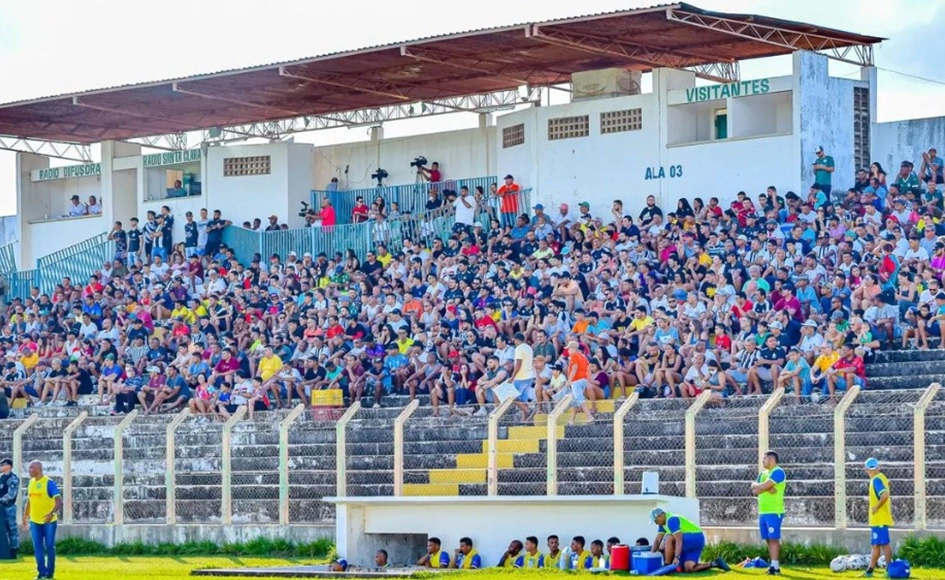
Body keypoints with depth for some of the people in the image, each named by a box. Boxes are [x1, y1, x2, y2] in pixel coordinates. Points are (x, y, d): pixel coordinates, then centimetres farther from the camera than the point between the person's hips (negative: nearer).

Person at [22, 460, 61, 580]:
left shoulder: (49, 483, -12)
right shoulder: (31, 483, 8)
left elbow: (59, 501, -18)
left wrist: (52, 513, -33)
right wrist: (25, 517, 17)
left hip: (49, 521, -6)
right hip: (34, 521, 6)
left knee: (49, 547, 2)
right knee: (37, 548, 5)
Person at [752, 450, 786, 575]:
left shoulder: (778, 472, -9)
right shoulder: (763, 474, 19)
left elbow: (763, 487, -18)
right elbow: (754, 490, 6)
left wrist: (759, 486, 4)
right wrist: (767, 488, -10)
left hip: (774, 512, -9)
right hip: (763, 512, 9)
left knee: (774, 539, -11)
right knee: (768, 540, 8)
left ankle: (774, 566, -15)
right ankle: (774, 565, 11)